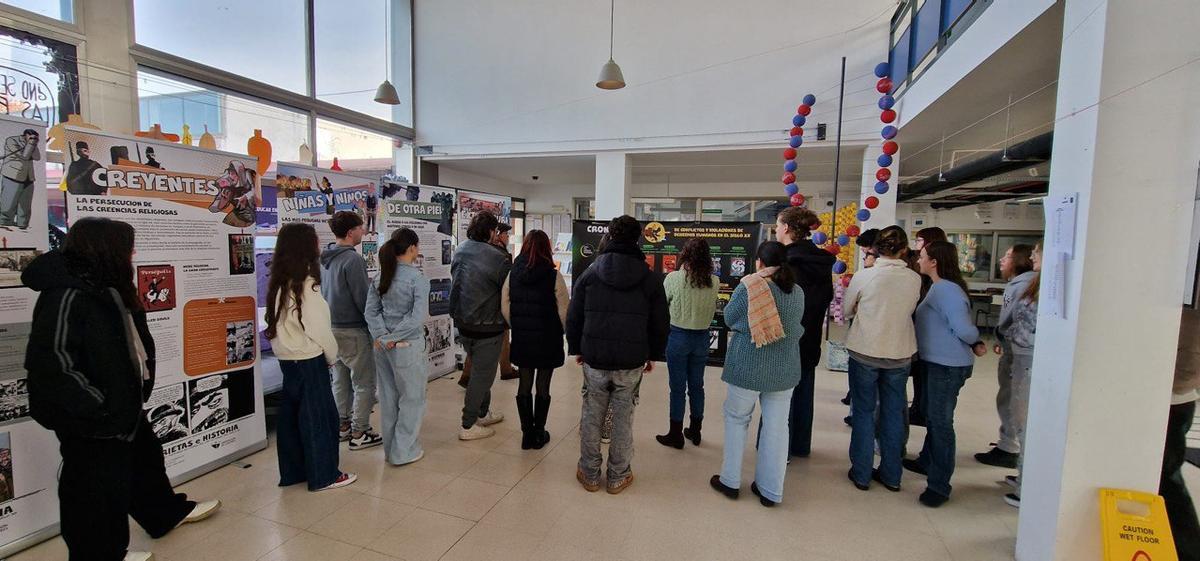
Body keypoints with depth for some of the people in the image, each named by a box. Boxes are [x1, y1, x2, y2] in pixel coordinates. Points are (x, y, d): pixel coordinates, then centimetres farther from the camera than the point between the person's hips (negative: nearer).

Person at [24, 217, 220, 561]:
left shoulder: (107, 290, 6)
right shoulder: (66, 296, -25)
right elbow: (52, 364, -28)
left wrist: (139, 388, 13)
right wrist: (99, 407, -23)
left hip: (123, 406, 10)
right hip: (92, 421, -10)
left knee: (145, 458, 25)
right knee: (97, 487, 9)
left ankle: (168, 513, 46)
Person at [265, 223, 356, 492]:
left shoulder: (280, 284, 5)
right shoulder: (306, 285, -19)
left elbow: (281, 323, 8)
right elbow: (318, 328, -17)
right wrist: (332, 356, -1)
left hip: (288, 358, 8)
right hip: (308, 361, -8)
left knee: (291, 414, 16)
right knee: (319, 417, 3)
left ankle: (292, 471, 28)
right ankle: (324, 475, 14)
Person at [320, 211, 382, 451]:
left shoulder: (325, 259, 8)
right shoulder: (353, 259, -18)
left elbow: (325, 293, 15)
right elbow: (363, 298, -19)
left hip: (331, 327, 9)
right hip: (353, 330, -9)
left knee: (340, 380, 19)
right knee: (364, 383, 2)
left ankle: (342, 425, 30)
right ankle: (359, 433, 8)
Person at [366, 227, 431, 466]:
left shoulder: (381, 276, 4)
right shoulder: (417, 278, -15)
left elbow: (371, 310, 1)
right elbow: (419, 317, -21)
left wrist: (381, 335, -6)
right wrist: (395, 337, -13)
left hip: (383, 345, 7)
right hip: (407, 347, -6)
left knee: (388, 397, 18)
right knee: (412, 398, 9)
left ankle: (390, 447, 32)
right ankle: (404, 452, 17)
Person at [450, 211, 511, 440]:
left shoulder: (460, 251, 2)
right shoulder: (497, 257, -20)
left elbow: (456, 284, 9)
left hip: (463, 322, 8)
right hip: (487, 326, -7)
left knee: (479, 370, 23)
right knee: (482, 374, 6)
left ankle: (483, 413, 37)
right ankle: (468, 426, 14)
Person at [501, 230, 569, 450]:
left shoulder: (513, 273, -1)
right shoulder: (553, 276, -13)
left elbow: (505, 307, 1)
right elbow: (563, 310, -12)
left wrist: (517, 327, 13)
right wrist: (565, 332, 5)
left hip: (521, 340, 3)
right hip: (548, 340, -3)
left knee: (524, 385, 13)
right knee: (543, 387, 8)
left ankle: (527, 433, 20)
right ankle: (539, 433, 18)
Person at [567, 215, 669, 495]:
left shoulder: (590, 273, 0)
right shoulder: (651, 278, -2)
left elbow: (573, 317, 2)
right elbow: (661, 323, 1)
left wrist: (576, 349, 13)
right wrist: (654, 355, 12)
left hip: (594, 359, 1)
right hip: (632, 362, 0)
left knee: (591, 416, 13)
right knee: (623, 418, 11)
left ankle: (589, 474, 24)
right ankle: (618, 476, 23)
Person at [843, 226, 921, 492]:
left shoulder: (864, 276, -13)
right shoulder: (915, 279, -6)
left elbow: (846, 310, -1)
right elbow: (910, 310, 8)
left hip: (865, 351, -2)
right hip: (900, 353, 2)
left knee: (863, 411, 10)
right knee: (893, 413, 14)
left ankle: (861, 473, 17)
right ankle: (891, 475, 26)